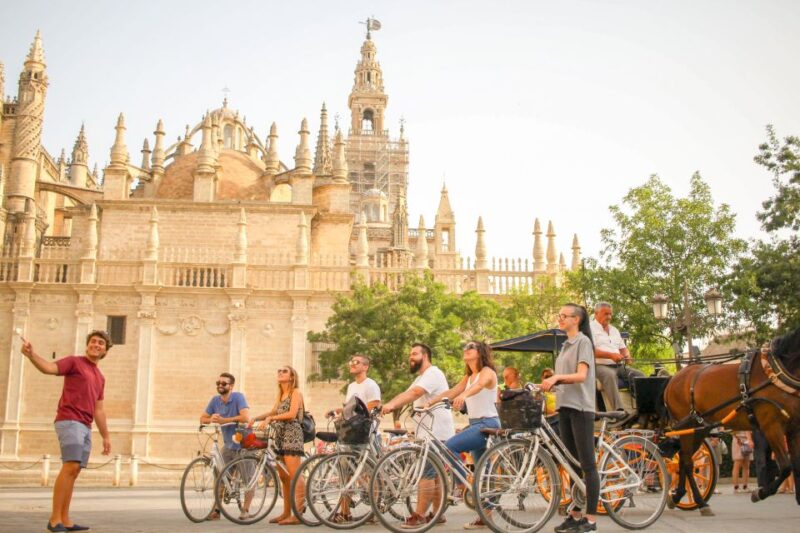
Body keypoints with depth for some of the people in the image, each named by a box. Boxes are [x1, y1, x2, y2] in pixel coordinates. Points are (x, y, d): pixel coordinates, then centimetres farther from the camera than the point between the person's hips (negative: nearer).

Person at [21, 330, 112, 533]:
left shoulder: (100, 377, 24)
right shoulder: (74, 361, 5)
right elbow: (48, 368, -15)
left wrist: (106, 436, 19)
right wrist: (31, 354, -34)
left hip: (85, 427, 7)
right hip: (69, 421, -7)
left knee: (74, 472, 3)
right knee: (70, 467, -19)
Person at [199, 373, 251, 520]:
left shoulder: (238, 397, -18)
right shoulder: (215, 400, -3)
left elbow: (245, 417, -31)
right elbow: (203, 418, 5)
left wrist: (223, 420, -25)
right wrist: (211, 419, -19)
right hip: (228, 444, 5)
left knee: (248, 478, 0)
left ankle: (246, 510, 9)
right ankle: (217, 509, 9)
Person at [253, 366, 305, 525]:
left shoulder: (296, 392, -3)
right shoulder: (281, 395, 21)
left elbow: (292, 414, -15)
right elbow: (273, 412, 17)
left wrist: (270, 418, -19)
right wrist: (255, 418, 4)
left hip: (292, 435, -8)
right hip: (280, 436, 8)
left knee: (294, 475, -13)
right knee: (283, 477, 9)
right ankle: (286, 513, 15)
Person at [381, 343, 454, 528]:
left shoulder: (433, 373, -12)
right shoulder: (422, 377, 23)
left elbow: (414, 393, -28)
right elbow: (405, 394, 12)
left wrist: (391, 405, -40)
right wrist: (385, 406, -4)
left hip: (436, 433, -11)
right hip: (429, 432, 11)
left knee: (425, 472, -13)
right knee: (433, 473, 14)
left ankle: (419, 515, -13)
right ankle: (437, 513, 20)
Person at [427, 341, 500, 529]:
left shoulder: (487, 372, -7)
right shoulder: (468, 377, 18)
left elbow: (479, 385, -29)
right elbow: (451, 392, 7)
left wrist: (463, 395, -49)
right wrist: (429, 402, -7)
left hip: (487, 424, -8)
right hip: (475, 424, 8)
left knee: (449, 447, -23)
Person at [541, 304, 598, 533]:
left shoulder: (583, 341, -6)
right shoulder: (566, 345, 19)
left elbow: (581, 375, -18)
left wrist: (557, 377, -29)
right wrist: (551, 382, 4)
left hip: (580, 407, -8)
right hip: (565, 406, 9)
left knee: (587, 465, -5)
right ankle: (575, 515, 16)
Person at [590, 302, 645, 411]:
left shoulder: (614, 330, 26)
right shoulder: (591, 328, 0)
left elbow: (623, 348, 26)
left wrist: (627, 356, 1)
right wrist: (611, 355, -22)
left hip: (619, 366, 8)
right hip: (600, 365, -8)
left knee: (639, 375, -12)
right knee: (610, 375, -38)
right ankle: (618, 410, -50)